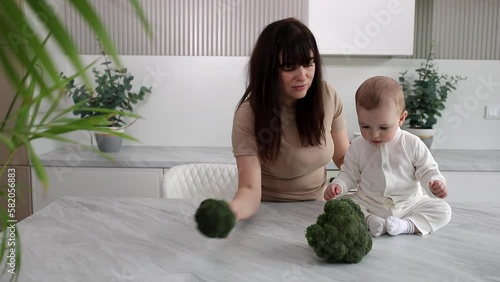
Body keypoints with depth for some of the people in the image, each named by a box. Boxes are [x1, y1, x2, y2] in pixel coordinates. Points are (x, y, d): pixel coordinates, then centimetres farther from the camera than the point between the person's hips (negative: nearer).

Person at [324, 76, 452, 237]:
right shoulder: (357, 146, -3)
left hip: (408, 204, 0)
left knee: (443, 210, -18)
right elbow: (349, 174, 6)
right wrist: (338, 185, -16)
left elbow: (427, 170, -1)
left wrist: (435, 183, -24)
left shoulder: (412, 144, -7)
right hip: (368, 204, 1)